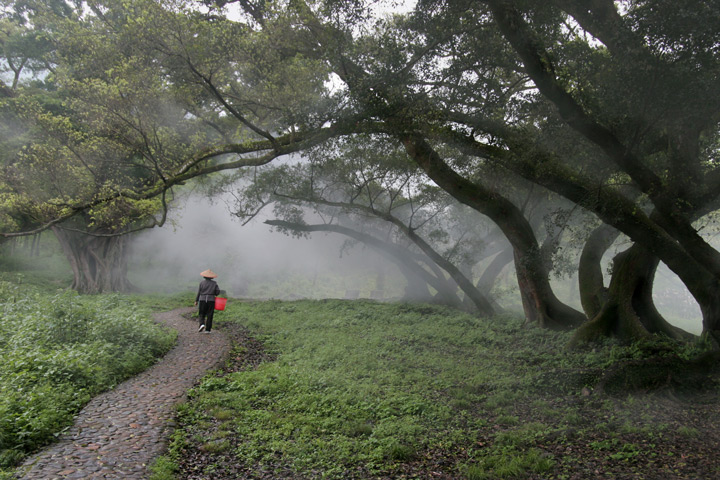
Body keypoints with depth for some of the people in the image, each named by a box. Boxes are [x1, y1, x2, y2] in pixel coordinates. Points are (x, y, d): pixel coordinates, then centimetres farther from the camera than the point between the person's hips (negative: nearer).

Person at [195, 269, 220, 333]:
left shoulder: (202, 283, 0)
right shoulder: (214, 283, 1)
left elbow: (199, 292, 0)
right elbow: (218, 291, -3)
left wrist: (196, 301, 9)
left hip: (202, 300, 0)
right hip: (211, 300, 0)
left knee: (201, 314, 10)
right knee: (209, 316, 5)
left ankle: (202, 324, -15)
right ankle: (207, 329, 4)